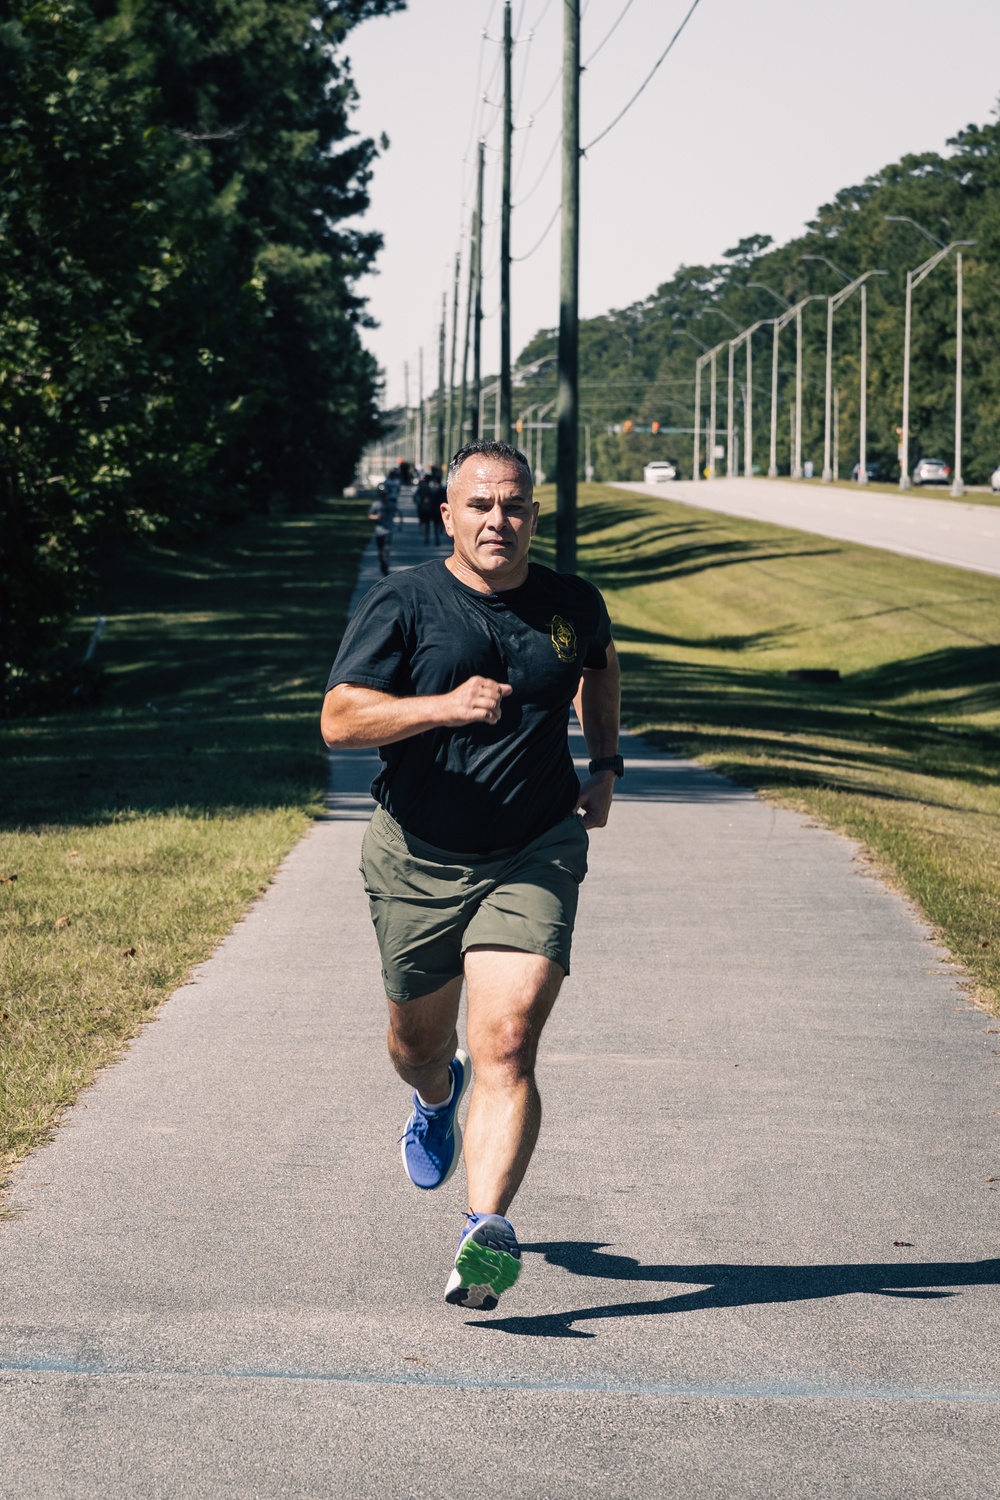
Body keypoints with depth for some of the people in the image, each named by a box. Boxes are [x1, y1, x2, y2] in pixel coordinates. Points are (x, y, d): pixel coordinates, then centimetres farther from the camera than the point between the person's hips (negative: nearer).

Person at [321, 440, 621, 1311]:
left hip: (534, 859, 0)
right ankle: (438, 1097, 56)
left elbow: (600, 663, 27)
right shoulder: (403, 604, -7)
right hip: (417, 862, 1)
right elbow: (339, 719, -15)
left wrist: (605, 765, 17)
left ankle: (488, 1231, -26)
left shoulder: (572, 604, 3)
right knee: (418, 1043, 19)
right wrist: (442, 706, -28)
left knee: (506, 1046, -17)